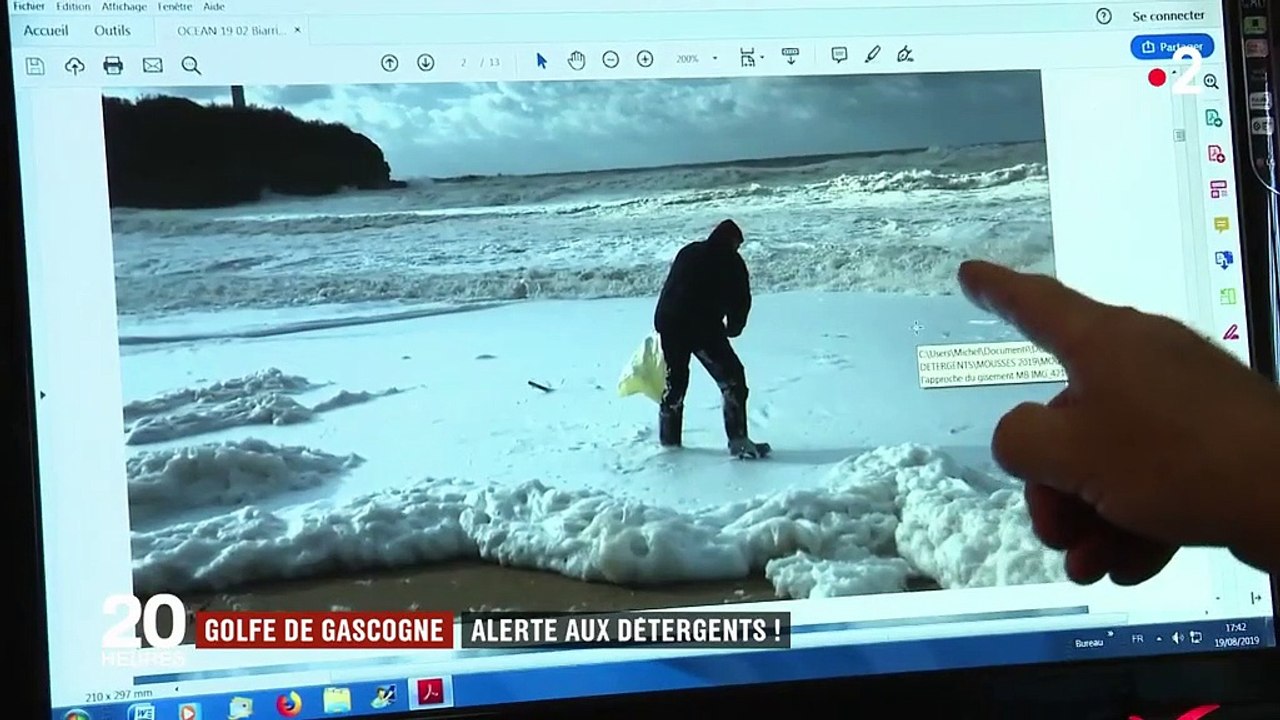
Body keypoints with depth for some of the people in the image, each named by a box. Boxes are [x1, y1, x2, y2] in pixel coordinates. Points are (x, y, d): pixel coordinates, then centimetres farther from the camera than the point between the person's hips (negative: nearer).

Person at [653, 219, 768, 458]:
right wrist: (732, 328, 20)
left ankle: (669, 440, 24)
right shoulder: (732, 262, 5)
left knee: (675, 381, 20)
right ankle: (738, 441, -6)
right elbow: (741, 302, 3)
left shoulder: (688, 252, 21)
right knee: (732, 380, 2)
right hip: (704, 326, -6)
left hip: (668, 323, 6)